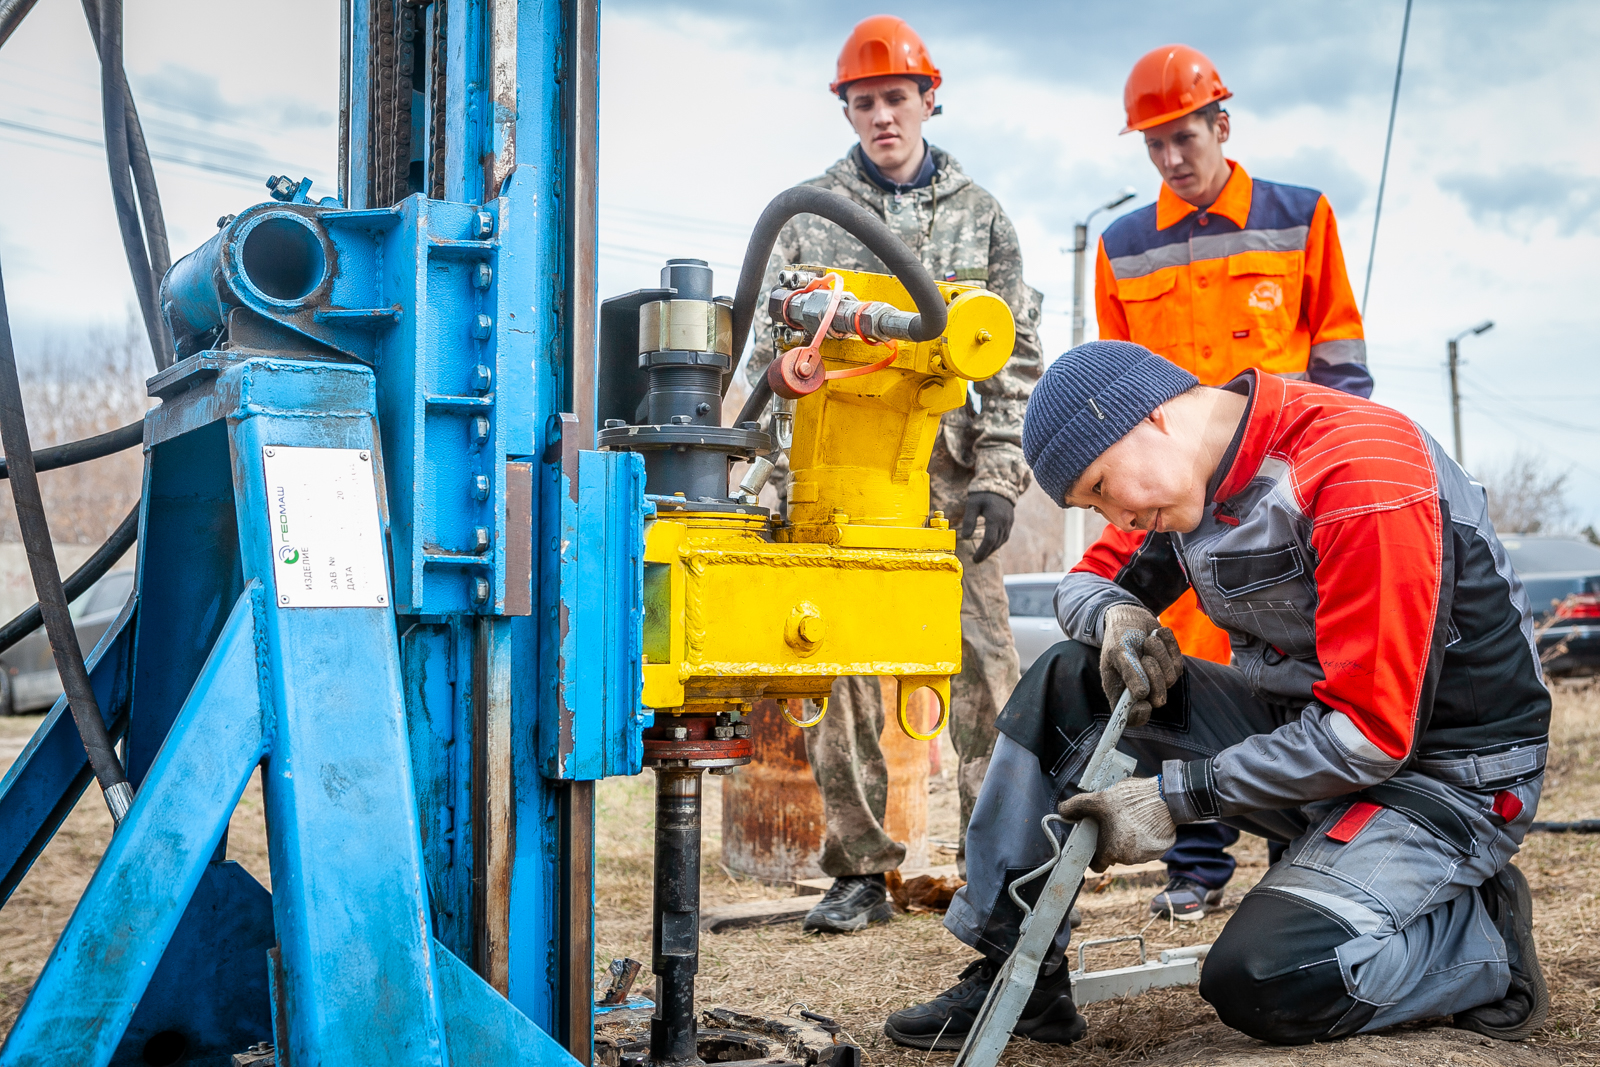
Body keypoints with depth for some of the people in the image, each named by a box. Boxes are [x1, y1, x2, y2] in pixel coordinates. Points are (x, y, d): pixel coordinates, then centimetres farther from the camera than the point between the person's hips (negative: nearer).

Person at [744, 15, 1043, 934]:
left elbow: (1018, 360, 9)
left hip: (949, 469, 0)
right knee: (841, 670, -1)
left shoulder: (980, 217, 13)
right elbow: (770, 347, 8)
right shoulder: (808, 214, 12)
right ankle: (861, 872, 7)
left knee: (985, 668, -4)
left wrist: (999, 478, -1)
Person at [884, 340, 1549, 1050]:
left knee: (1260, 979, -27)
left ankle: (1481, 936, 0)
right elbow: (1087, 582, 14)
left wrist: (1178, 795, -23)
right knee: (1067, 682, -3)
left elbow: (1370, 735, -27)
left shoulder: (1362, 477, -26)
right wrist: (1117, 615, -12)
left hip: (1442, 774, -8)